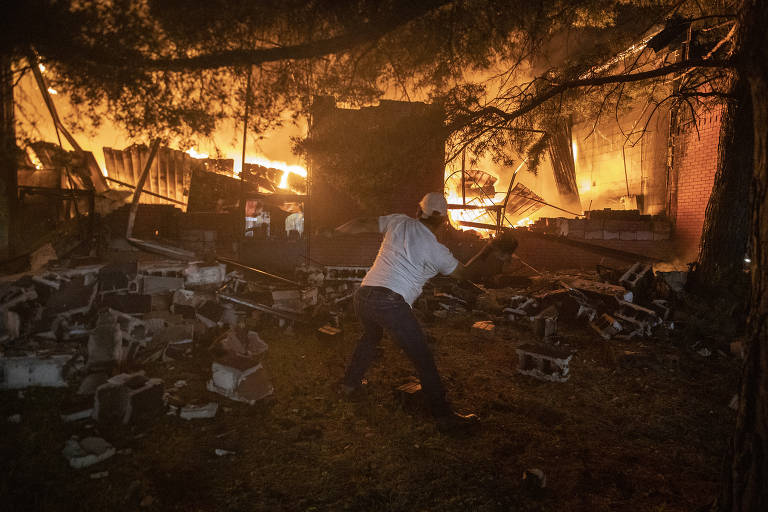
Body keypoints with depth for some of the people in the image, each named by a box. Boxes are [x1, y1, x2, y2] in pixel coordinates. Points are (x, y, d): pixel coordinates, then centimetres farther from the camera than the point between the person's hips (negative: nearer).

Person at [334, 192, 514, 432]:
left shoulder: (399, 221, 11)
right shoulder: (436, 251, 1)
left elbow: (363, 224, 16)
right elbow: (462, 272, 17)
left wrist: (334, 231, 33)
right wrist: (487, 251, 30)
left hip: (363, 295, 6)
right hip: (391, 303, -6)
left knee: (371, 335, 35)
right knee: (423, 360, 2)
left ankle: (350, 382, 47)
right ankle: (444, 415, 6)